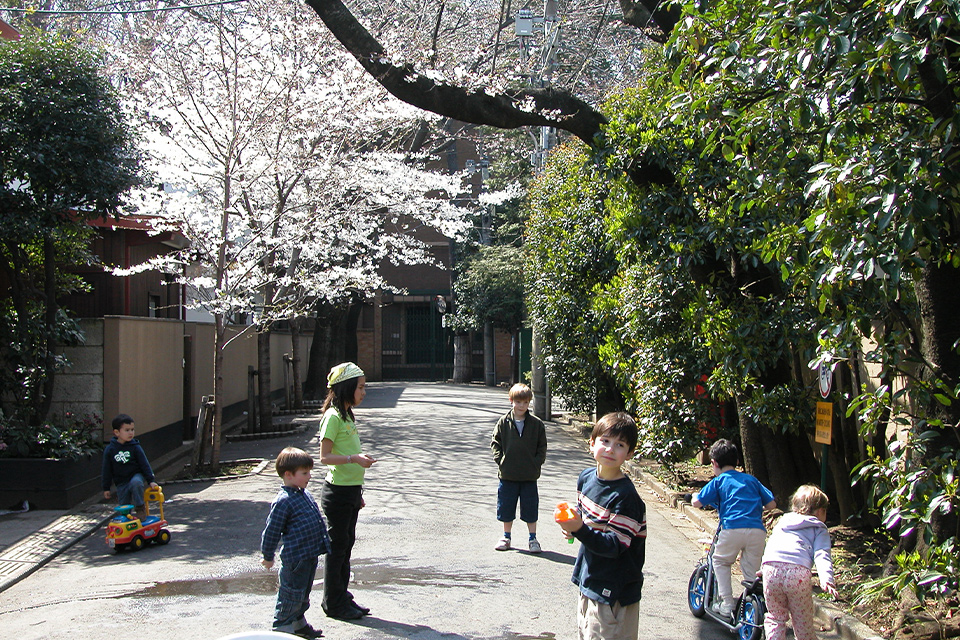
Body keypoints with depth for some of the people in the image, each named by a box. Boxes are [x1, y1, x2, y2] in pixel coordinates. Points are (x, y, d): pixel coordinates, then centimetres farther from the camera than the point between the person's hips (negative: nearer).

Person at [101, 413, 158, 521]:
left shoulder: (135, 447, -5)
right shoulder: (110, 449, -2)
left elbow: (144, 464, 0)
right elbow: (106, 470, 5)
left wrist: (150, 480, -5)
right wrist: (106, 488, 6)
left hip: (136, 476, -2)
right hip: (121, 483, 2)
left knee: (136, 483, -35)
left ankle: (140, 508, -21)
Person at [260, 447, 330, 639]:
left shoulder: (304, 493, 8)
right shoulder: (283, 501, -21)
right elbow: (272, 530, -15)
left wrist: (322, 542, 29)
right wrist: (268, 556, -8)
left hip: (310, 555, 9)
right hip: (295, 558, -9)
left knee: (304, 593, 21)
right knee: (291, 593, 3)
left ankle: (299, 623, 35)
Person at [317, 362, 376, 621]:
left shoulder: (347, 415, 12)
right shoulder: (333, 417, -14)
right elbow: (325, 457, -17)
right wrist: (353, 458, -30)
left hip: (351, 491, 9)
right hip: (337, 492, -9)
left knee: (346, 545, 14)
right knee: (337, 546, 0)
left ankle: (342, 598, 23)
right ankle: (334, 603, 11)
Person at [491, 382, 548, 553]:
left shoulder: (537, 423, -1)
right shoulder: (504, 422, -1)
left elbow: (542, 447, 4)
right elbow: (495, 442, 6)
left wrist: (537, 463, -7)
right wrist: (500, 460, -6)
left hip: (529, 475, -1)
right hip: (508, 475, 1)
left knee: (530, 508, 7)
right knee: (506, 507, 11)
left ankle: (532, 539, 20)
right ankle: (506, 537, 26)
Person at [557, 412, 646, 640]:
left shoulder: (626, 495, -23)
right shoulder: (586, 477, 0)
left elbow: (615, 546, -25)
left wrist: (580, 530, -36)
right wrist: (572, 525, -1)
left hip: (613, 592, -8)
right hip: (588, 579, 8)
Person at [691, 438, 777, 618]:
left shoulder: (718, 481, 12)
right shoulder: (751, 480, 23)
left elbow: (697, 502, 6)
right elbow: (771, 504, 21)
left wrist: (694, 495, 29)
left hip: (732, 528, -3)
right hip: (757, 530, 3)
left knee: (721, 562, 19)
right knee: (752, 572, 16)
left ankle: (727, 604, 12)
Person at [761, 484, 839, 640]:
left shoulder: (782, 522, 35)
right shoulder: (819, 530, 21)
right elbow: (821, 555, 4)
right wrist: (826, 579, -10)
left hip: (770, 569, 3)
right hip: (798, 572, -3)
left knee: (775, 618, 19)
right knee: (804, 624, 11)